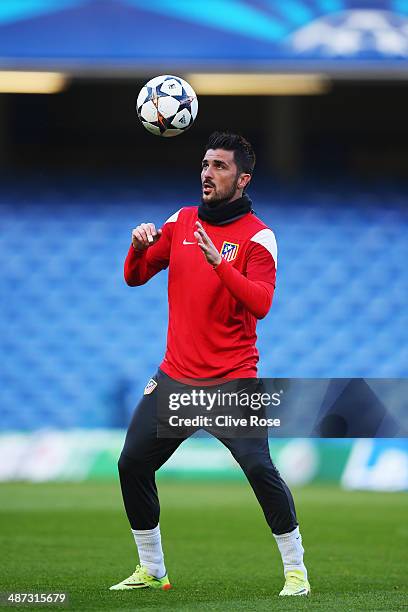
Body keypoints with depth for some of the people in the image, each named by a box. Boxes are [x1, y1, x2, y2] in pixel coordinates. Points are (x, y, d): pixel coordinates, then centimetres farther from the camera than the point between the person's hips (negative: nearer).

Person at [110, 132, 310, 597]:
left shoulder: (257, 236, -7)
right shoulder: (182, 221, 9)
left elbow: (260, 304, -19)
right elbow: (135, 278, 11)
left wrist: (218, 263, -31)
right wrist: (140, 246, -10)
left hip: (231, 379, -5)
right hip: (175, 375, 5)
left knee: (260, 469, -18)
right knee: (132, 464, 2)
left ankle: (296, 571, -4)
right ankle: (151, 571, 17)